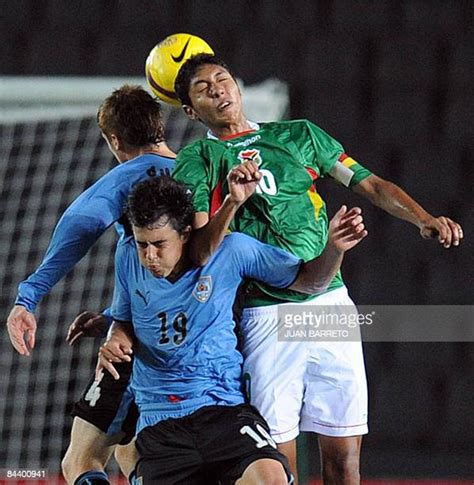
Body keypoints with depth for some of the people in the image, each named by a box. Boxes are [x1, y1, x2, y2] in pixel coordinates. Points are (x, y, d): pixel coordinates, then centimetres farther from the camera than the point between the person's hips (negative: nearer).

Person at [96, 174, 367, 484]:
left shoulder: (230, 249, -4)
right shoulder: (128, 258, 4)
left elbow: (309, 281, 5)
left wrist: (334, 248, -13)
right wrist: (117, 341, 0)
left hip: (225, 405, -3)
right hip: (159, 421, 3)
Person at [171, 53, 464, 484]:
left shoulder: (299, 135, 16)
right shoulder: (197, 162, 6)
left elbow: (370, 185, 13)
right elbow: (200, 251, -6)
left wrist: (424, 219, -3)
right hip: (267, 316, -3)